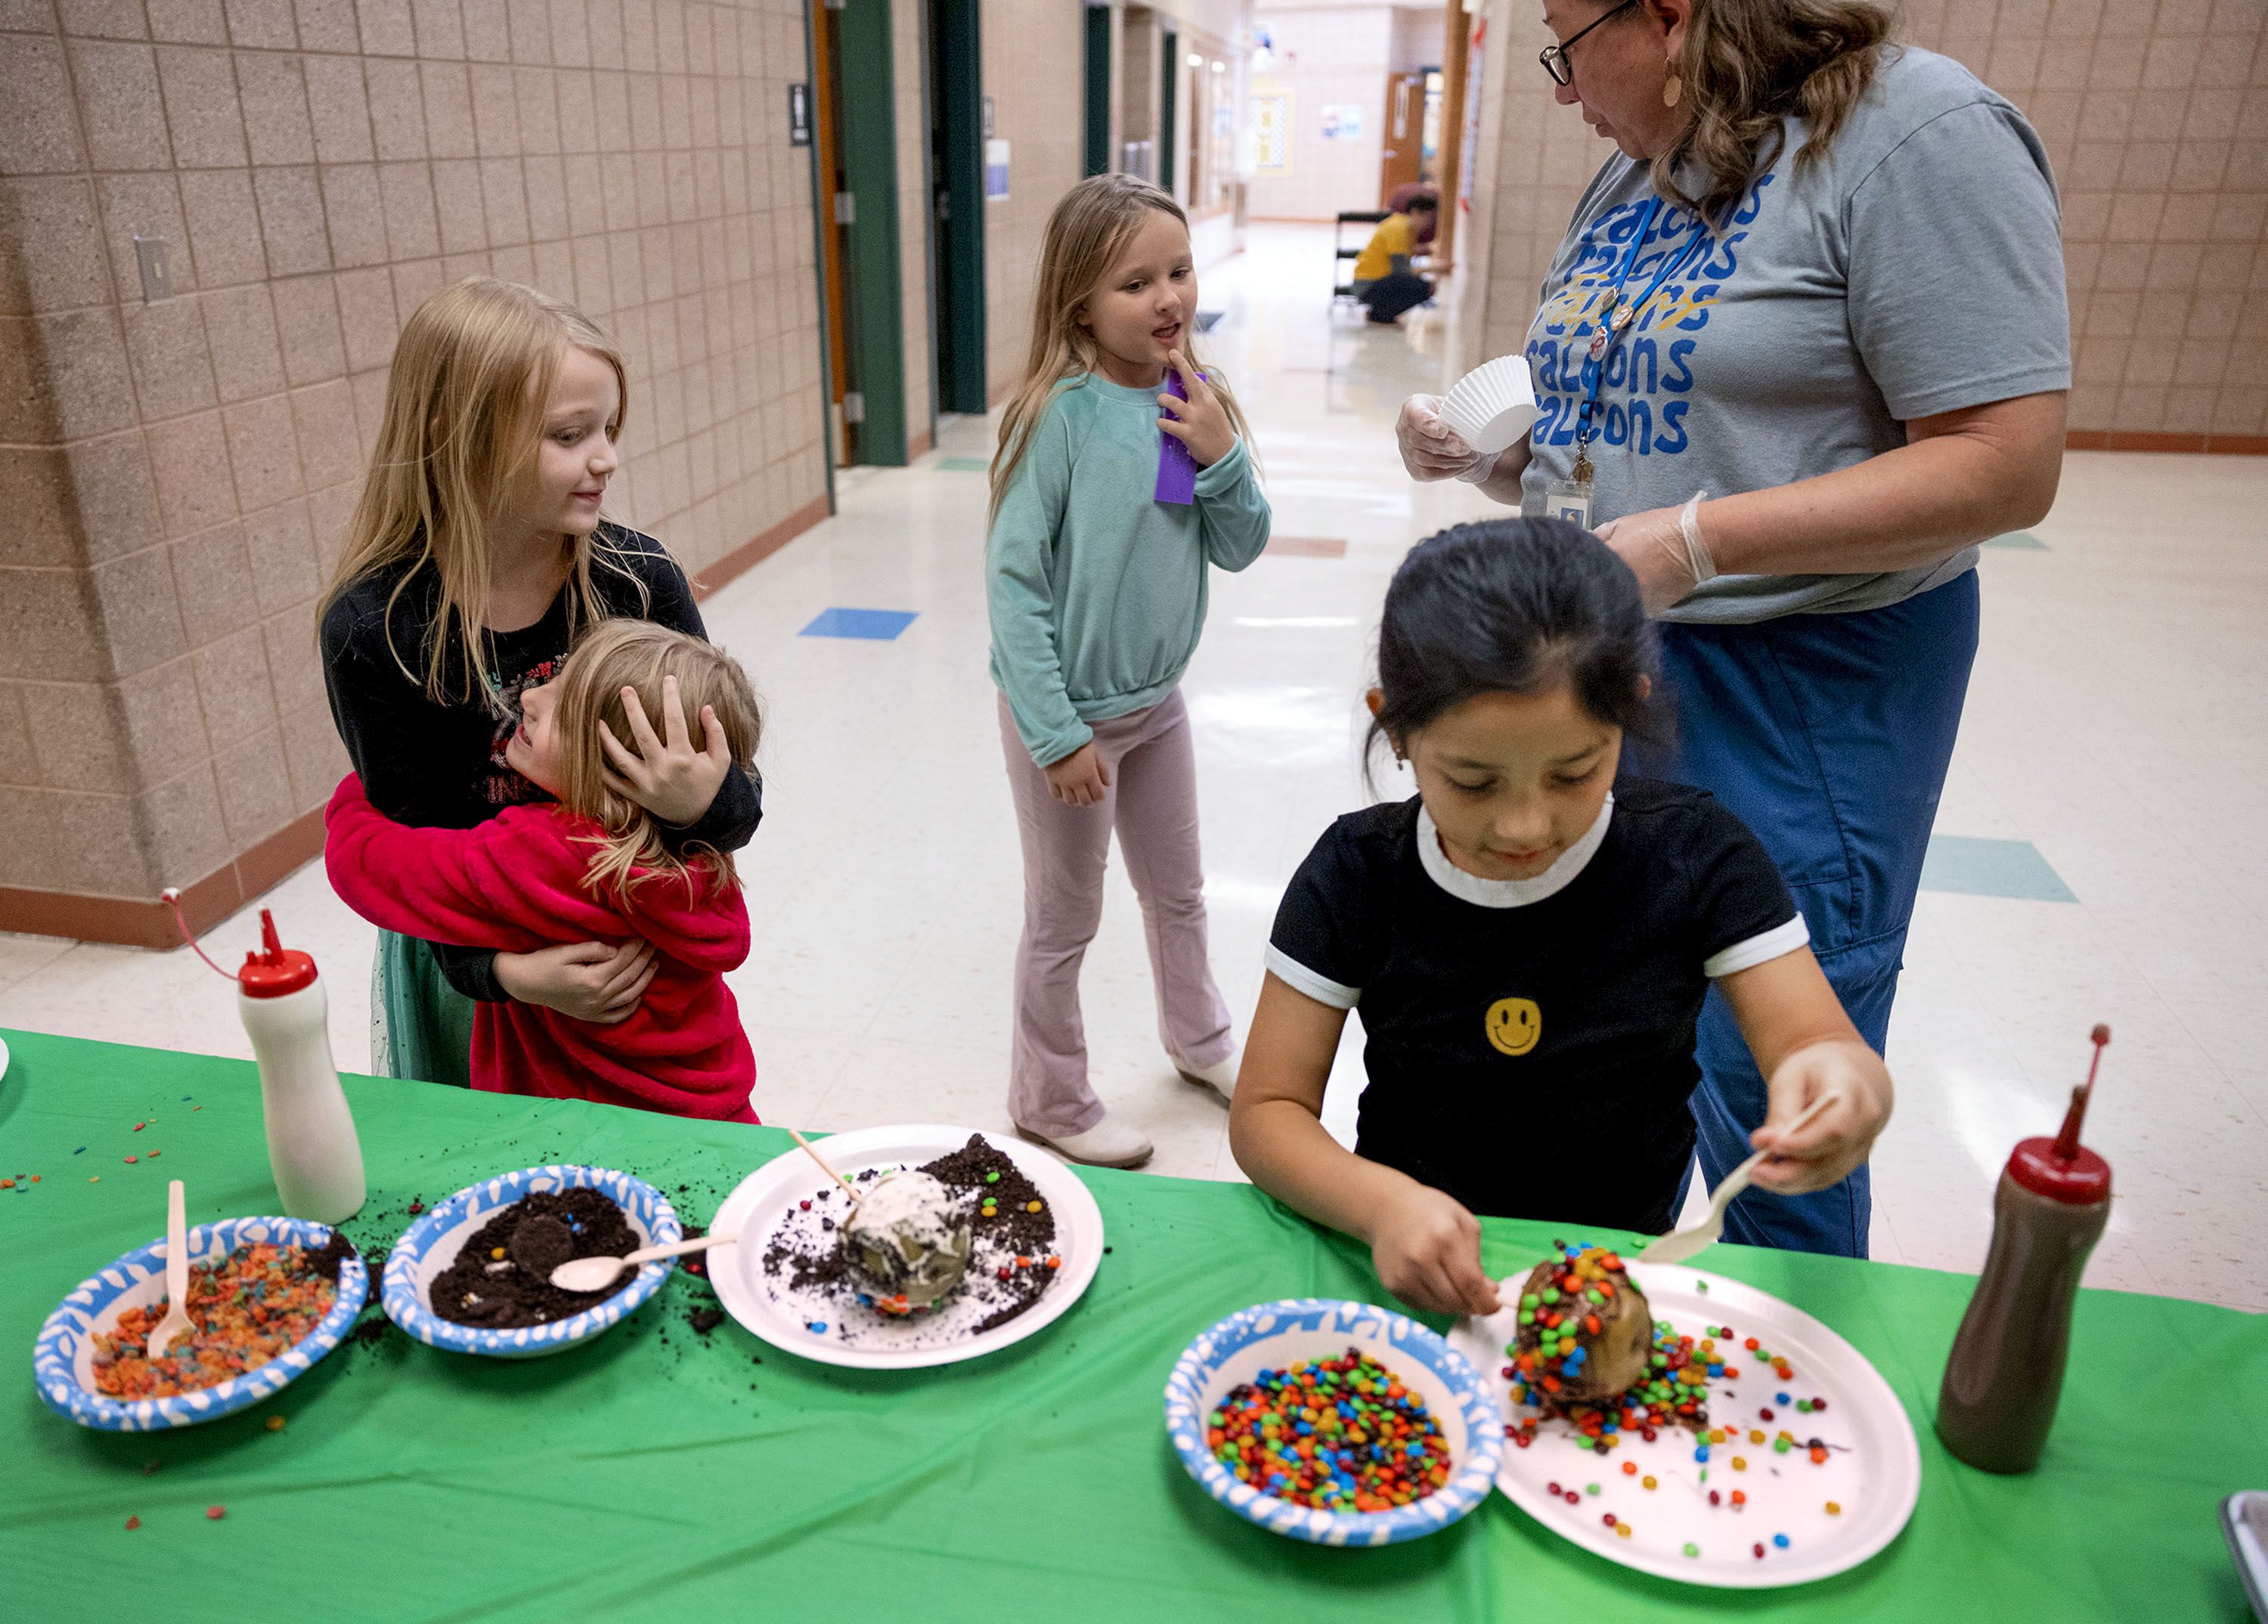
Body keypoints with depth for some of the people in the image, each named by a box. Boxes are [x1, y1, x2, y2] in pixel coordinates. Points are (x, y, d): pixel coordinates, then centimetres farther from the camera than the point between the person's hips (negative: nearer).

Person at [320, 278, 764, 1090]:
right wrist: (506, 971, -29)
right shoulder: (373, 628, -20)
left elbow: (740, 805, -14)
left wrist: (705, 805, -37)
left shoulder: (637, 578, -17)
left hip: (634, 945, 2)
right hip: (470, 965, -1)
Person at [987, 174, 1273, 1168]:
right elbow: (1012, 576, -21)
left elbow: (1240, 550, 1)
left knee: (1178, 891, 25)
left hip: (1158, 699, 6)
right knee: (1064, 920, 12)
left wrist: (1223, 457, -18)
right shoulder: (1061, 413, -21)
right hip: (1071, 712, -6)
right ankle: (1050, 1103, 34)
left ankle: (1198, 1039, 50)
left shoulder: (1195, 403, -3)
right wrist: (1056, 733, -20)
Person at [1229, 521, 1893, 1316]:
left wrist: (1845, 1077, -34)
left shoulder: (1693, 855, -8)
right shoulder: (1357, 872, -9)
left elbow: (1820, 1041, -8)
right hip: (1412, 1277, -1)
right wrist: (1380, 1202, -28)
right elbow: (1266, 1110, -8)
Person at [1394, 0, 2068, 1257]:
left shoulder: (1921, 136, -14)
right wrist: (1487, 455, 1)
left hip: (1805, 688, -8)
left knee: (1766, 1095, 2)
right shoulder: (1633, 171, 11)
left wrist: (1693, 541, -24)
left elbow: (2007, 464, -20)